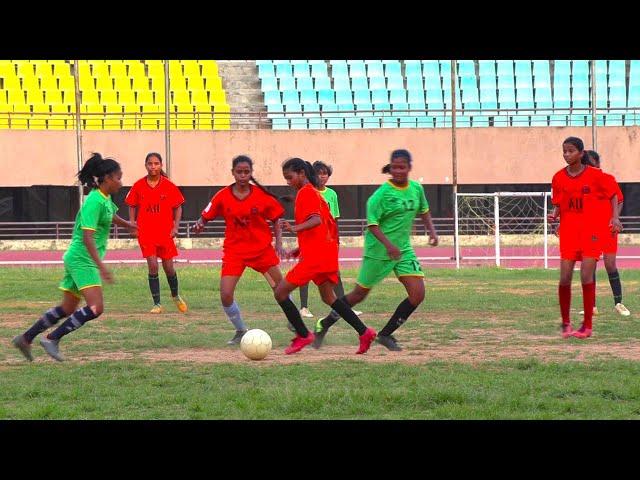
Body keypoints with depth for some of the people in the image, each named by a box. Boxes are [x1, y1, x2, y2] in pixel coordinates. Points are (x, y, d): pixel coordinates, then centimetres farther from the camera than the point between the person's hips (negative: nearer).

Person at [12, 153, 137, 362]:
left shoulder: (105, 199, 11)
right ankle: (52, 339, -13)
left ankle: (25, 339, 22)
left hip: (78, 260, 10)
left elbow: (111, 215, 36)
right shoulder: (95, 201, -18)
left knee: (68, 308, 15)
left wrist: (126, 224, 53)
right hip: (81, 259, -10)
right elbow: (87, 236, -25)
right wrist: (101, 266, -30)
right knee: (96, 308, -17)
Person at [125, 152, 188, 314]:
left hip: (165, 232, 0)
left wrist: (175, 226, -5)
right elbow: (132, 206, 11)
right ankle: (157, 304, -1)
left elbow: (178, 207, 5)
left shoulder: (169, 186, -4)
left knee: (168, 267, 6)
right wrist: (132, 223, -1)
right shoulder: (139, 186, -1)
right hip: (146, 233, 0)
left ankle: (176, 296, 34)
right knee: (153, 266, -9)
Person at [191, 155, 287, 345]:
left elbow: (276, 220, 3)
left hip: (262, 249, 0)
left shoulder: (262, 196, -7)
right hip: (234, 251, 0)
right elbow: (205, 216, 2)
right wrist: (199, 224, -20)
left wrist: (279, 242, -9)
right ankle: (241, 331, 12)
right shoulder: (223, 197, -6)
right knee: (225, 295, -12)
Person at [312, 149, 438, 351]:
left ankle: (386, 334, 5)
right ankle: (323, 326, 25)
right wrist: (388, 245, -30)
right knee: (360, 294, 5)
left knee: (418, 294, -9)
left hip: (404, 249, 5)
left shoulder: (417, 189, 2)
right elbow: (372, 223, -18)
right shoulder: (382, 193, -16)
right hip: (378, 251, -5)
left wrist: (432, 230, 3)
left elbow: (423, 211, 20)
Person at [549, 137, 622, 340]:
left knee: (586, 277, -8)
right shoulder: (559, 178, 3)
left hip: (591, 232, -3)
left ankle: (588, 325, 2)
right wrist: (554, 215, -9)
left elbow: (613, 195, 6)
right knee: (565, 279, -3)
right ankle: (565, 323, 13)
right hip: (568, 232, 3)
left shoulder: (595, 175, -5)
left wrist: (615, 217, -7)